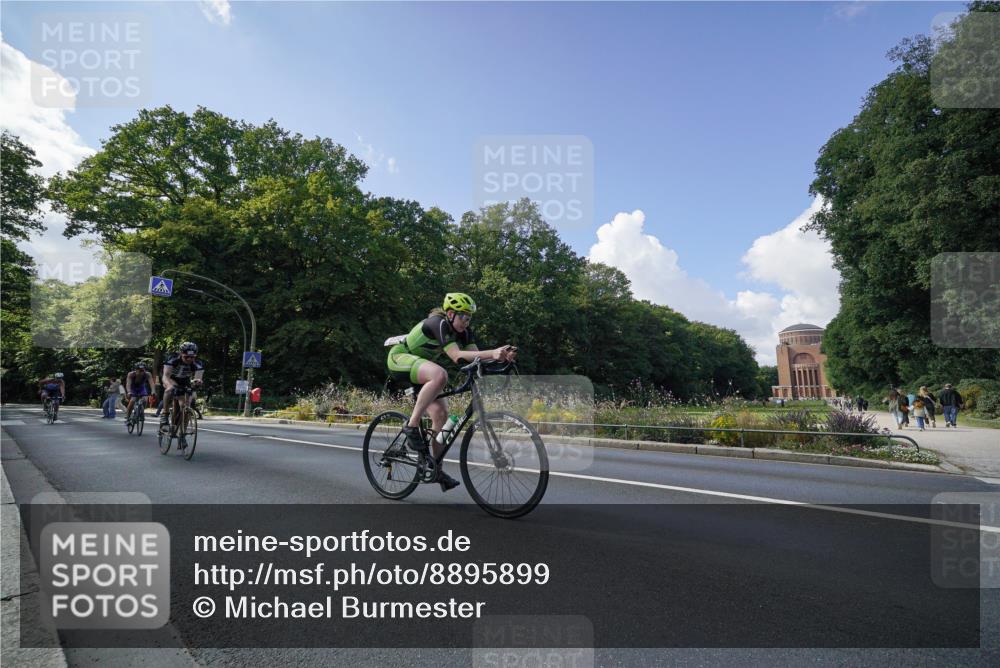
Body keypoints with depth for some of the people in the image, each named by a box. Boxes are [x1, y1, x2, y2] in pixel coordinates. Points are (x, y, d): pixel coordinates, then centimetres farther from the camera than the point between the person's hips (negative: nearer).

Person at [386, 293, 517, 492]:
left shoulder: (463, 331, -3)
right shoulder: (438, 323, -27)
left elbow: (475, 355, -16)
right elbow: (456, 356, -38)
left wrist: (502, 355, -33)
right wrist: (492, 353, -47)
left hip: (419, 366, 8)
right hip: (399, 358, -8)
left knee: (441, 414, -4)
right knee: (440, 374, -38)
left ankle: (437, 469, 6)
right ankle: (412, 426, -27)